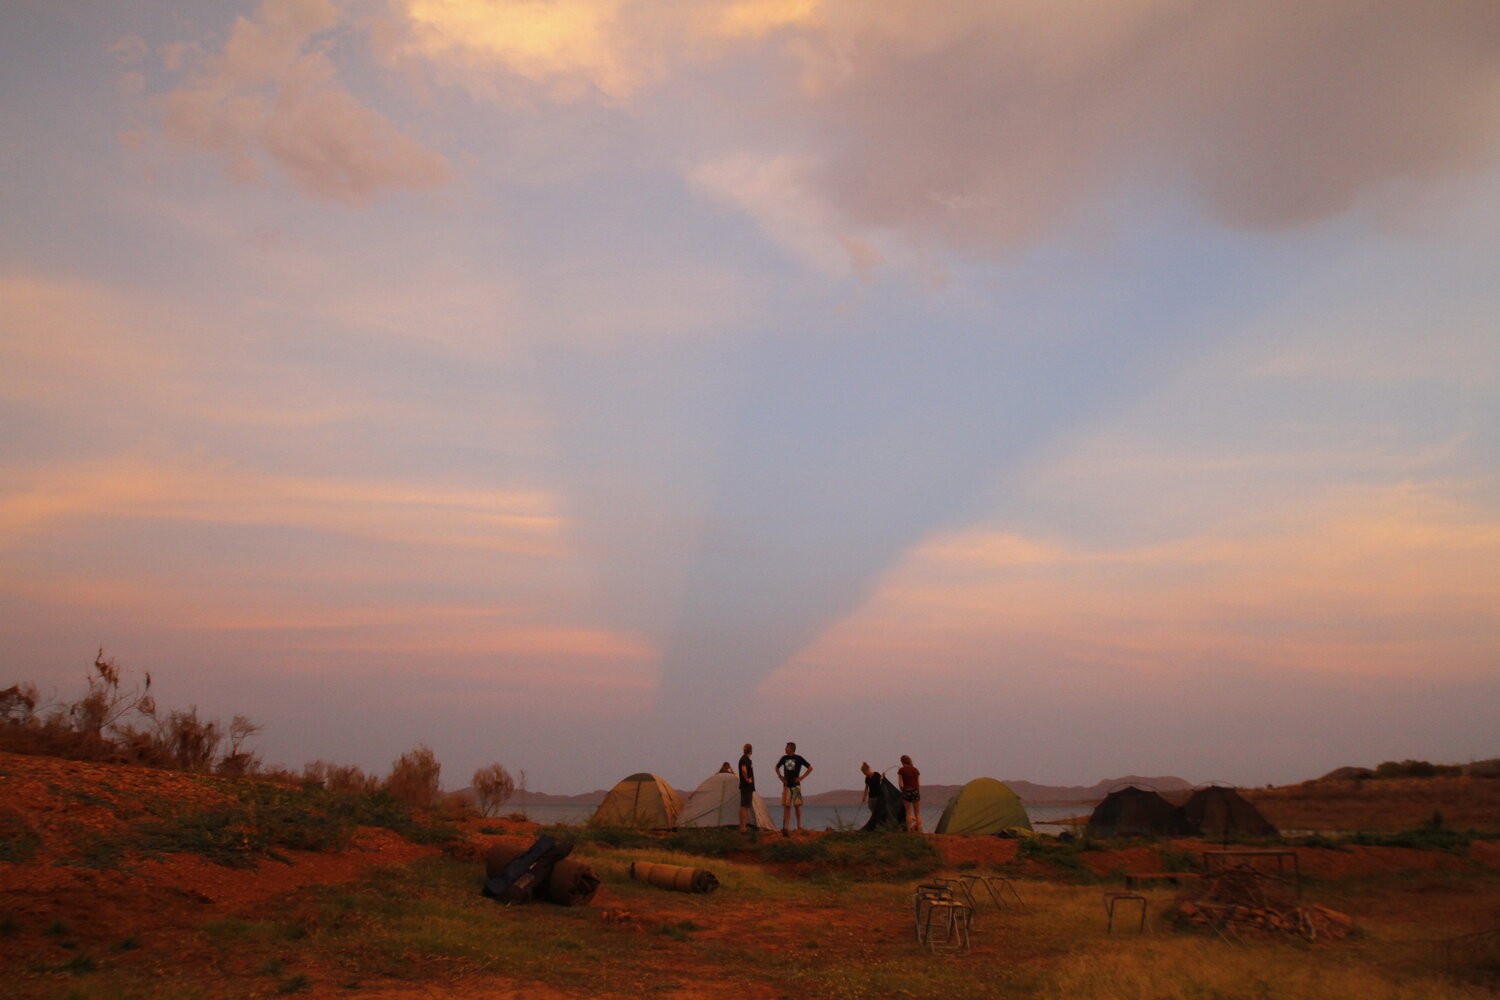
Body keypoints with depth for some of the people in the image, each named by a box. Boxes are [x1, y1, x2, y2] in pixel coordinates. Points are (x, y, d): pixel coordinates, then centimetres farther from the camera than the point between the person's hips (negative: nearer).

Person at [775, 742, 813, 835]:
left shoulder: (798, 758, -4)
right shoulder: (784, 758, 7)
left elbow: (810, 768, -2)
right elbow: (777, 767, 25)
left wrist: (801, 777, -7)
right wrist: (780, 776, 9)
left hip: (795, 785, -3)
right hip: (786, 785, 3)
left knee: (797, 806, 0)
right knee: (786, 806, -1)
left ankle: (799, 827, 9)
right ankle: (785, 828, -4)